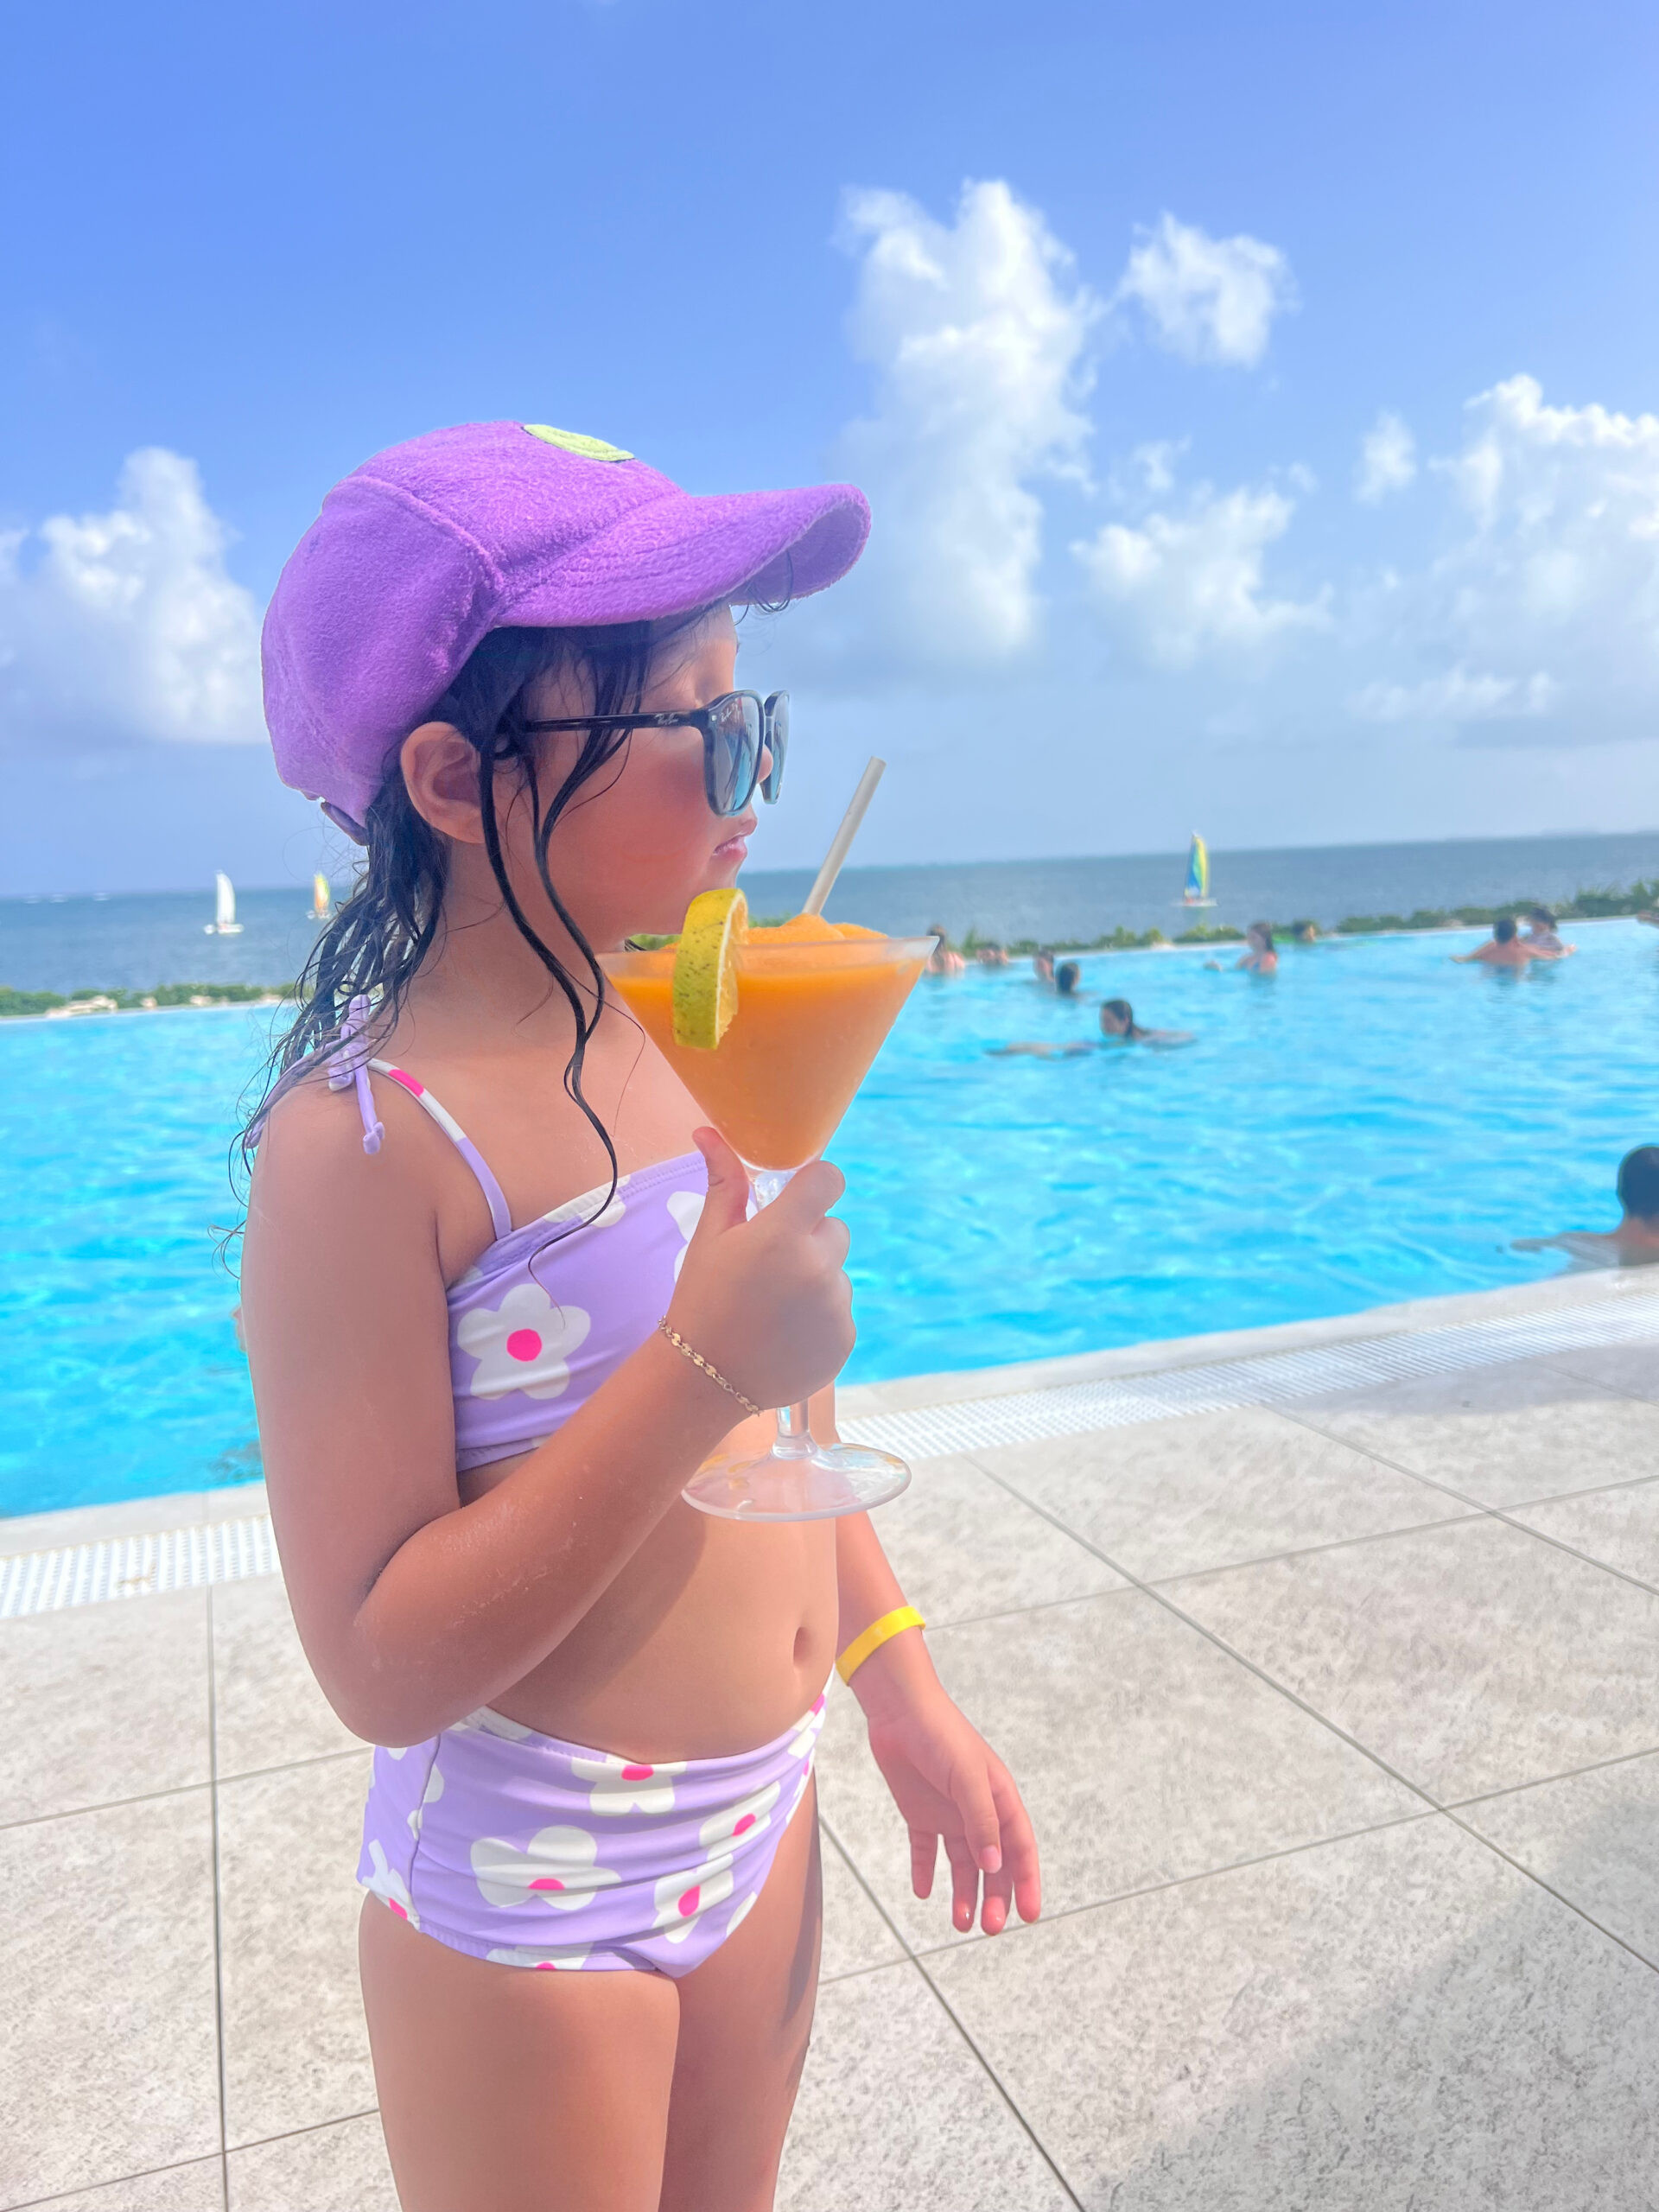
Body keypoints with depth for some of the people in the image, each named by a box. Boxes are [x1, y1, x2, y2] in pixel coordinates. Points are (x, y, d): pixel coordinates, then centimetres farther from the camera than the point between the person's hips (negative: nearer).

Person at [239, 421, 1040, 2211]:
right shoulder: (361, 1138, -24)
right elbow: (380, 1665, -24)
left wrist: (903, 1693, 10)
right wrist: (700, 1369, -30)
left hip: (758, 1823, 7)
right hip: (524, 1908, -6)